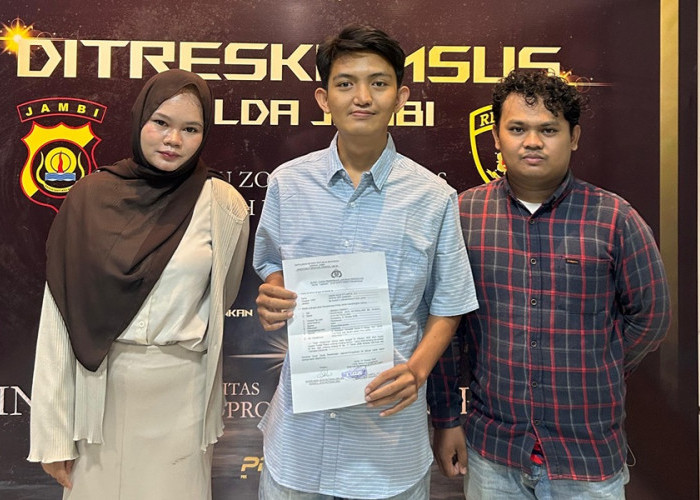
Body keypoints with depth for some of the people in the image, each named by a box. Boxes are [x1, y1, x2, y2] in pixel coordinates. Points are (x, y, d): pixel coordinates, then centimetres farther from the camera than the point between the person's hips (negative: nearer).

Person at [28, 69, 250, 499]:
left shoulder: (224, 205, -6)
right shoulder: (90, 197, -2)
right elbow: (60, 317, -2)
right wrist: (52, 432, -2)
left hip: (181, 391, -1)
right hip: (101, 390, 1)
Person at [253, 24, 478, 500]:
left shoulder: (434, 198, -6)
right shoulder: (287, 183, -2)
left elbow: (446, 308, 1)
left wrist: (417, 368, -17)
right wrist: (272, 301, -11)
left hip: (390, 418, -1)